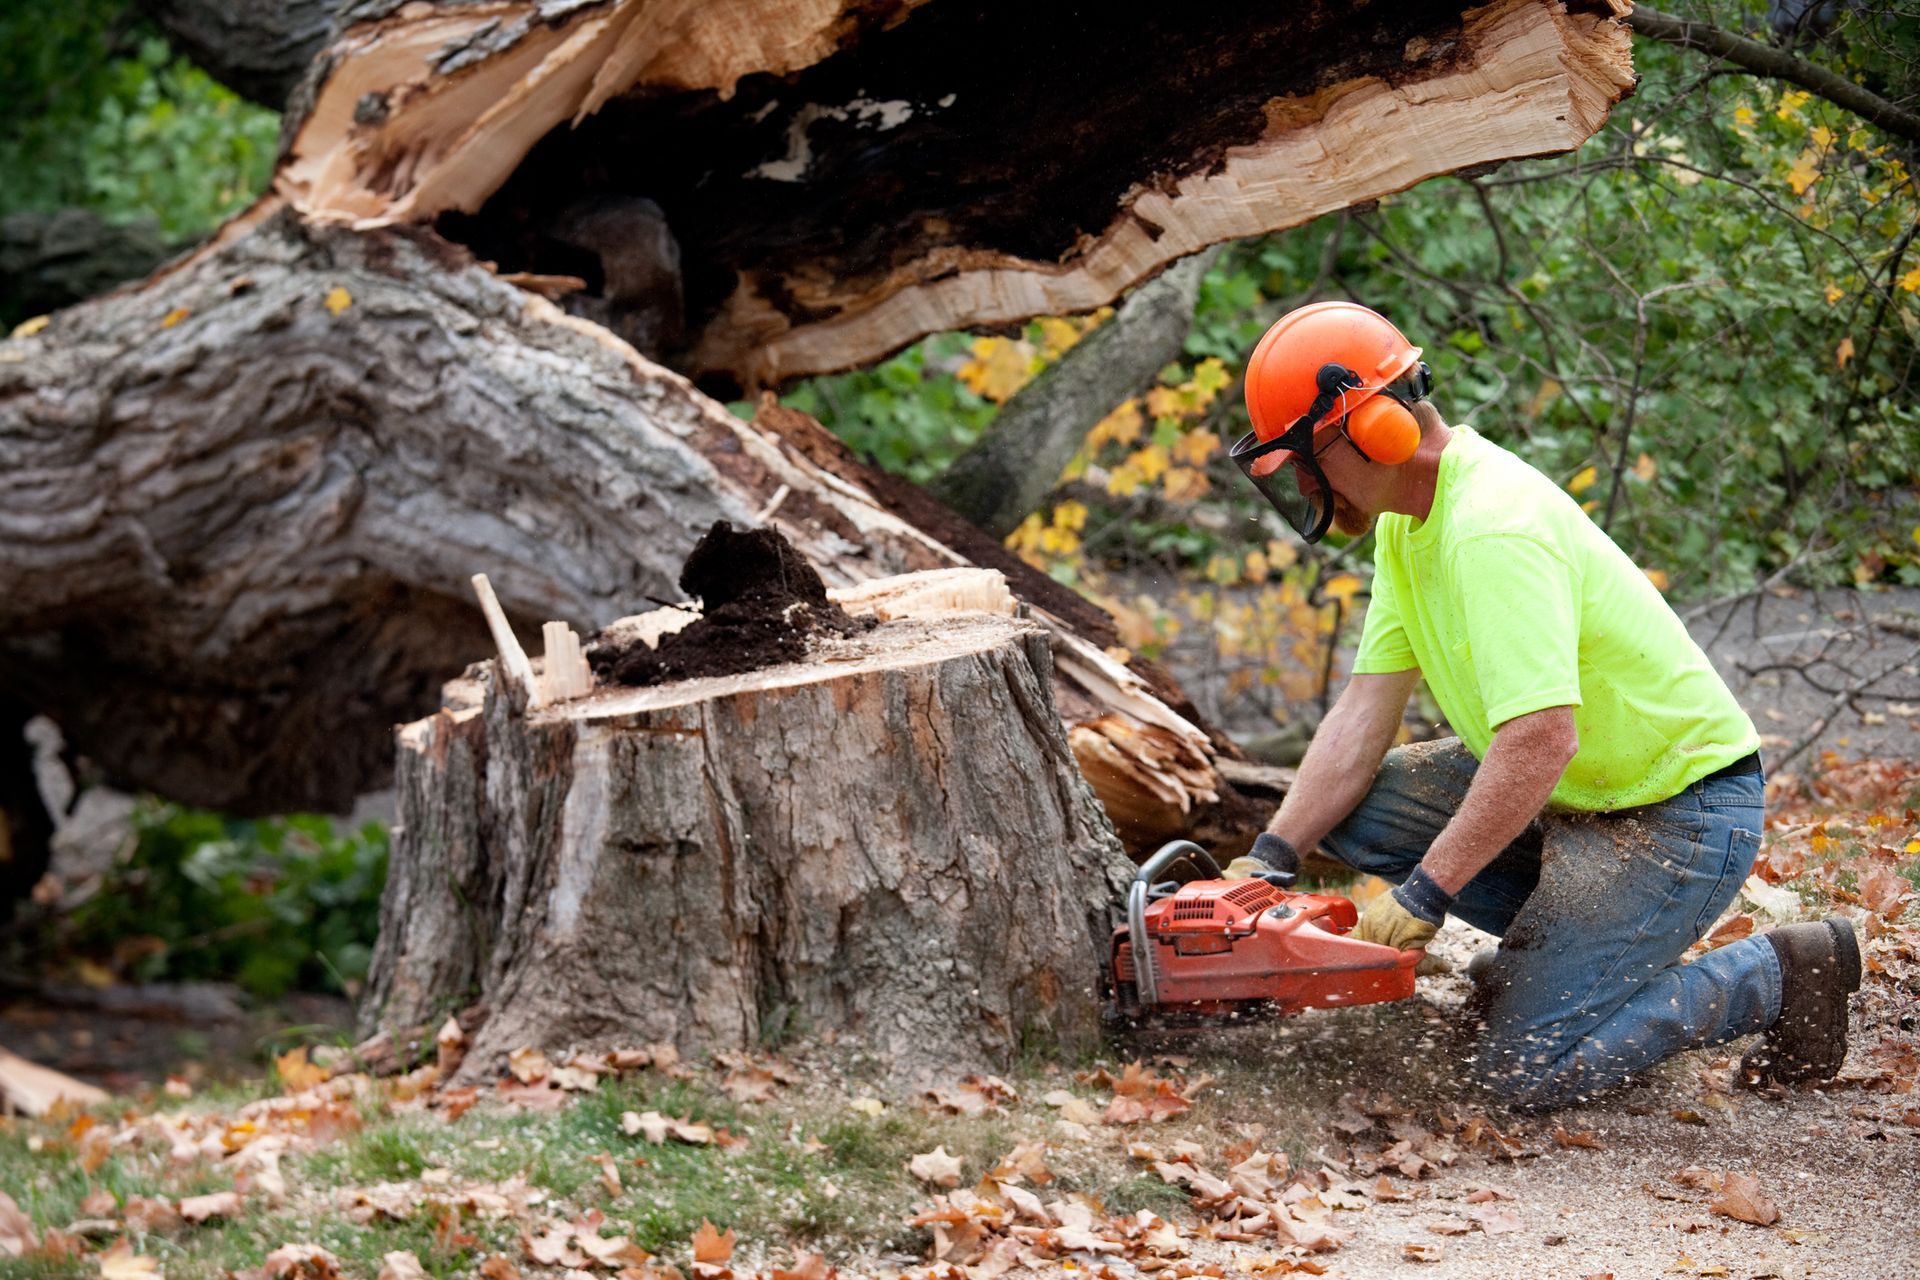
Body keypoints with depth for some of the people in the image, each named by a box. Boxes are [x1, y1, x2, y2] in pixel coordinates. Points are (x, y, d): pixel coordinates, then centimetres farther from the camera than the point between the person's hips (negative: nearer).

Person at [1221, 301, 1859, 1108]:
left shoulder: (1493, 531, -29)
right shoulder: (1407, 518, 2)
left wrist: (1422, 898, -28)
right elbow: (1367, 708, 2)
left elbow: (1541, 741, -35)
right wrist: (1270, 858, -6)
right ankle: (1564, 935, 12)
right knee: (1347, 806, 1)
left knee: (1527, 1070, -15)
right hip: (1564, 793, 10)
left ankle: (1780, 975, 2)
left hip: (1679, 814, -10)